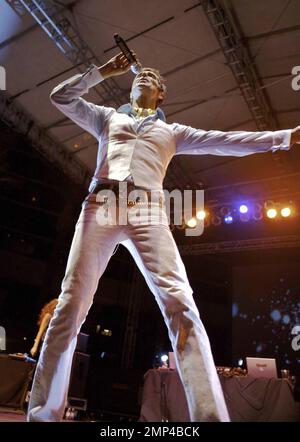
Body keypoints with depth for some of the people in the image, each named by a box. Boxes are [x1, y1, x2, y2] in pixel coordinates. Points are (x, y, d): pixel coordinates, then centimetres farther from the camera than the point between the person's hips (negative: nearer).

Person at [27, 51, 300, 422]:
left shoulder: (172, 132, 29)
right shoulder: (108, 117, 32)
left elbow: (226, 141, 22)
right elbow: (61, 97, 29)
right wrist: (103, 70, 26)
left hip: (148, 211, 0)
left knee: (180, 304, -21)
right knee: (71, 304, -9)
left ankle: (211, 416, -22)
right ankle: (43, 412, 0)